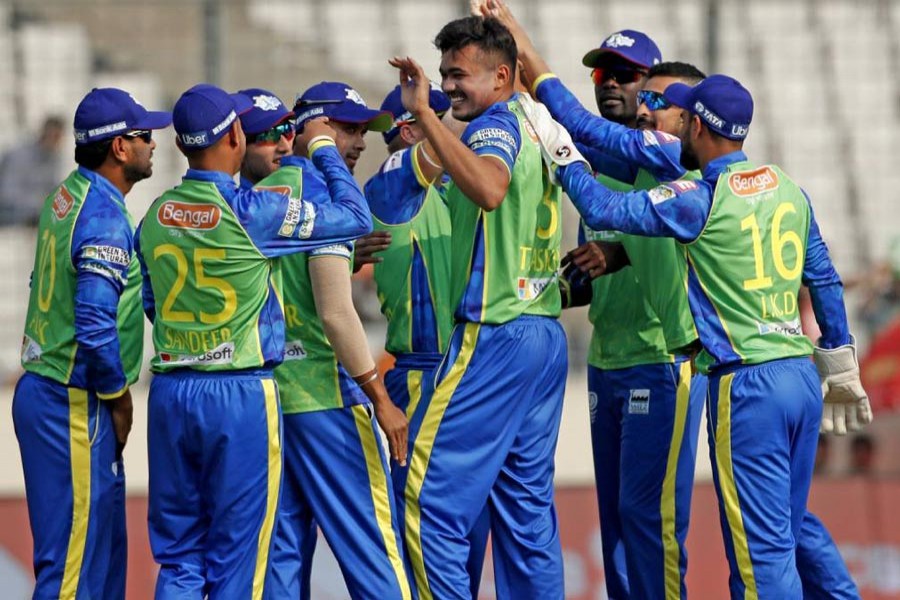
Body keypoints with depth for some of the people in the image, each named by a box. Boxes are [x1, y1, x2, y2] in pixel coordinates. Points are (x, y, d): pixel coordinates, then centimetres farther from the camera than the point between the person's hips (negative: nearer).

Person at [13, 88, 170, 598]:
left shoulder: (67, 197, 11)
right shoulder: (104, 218, -18)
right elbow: (96, 327, -24)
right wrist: (118, 399, -11)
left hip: (43, 389, 10)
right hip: (76, 404, -10)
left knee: (105, 549, 15)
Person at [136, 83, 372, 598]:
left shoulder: (155, 216, 6)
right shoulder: (254, 211, -11)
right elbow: (356, 218, -4)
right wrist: (323, 148, 10)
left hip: (170, 393, 5)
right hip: (242, 394, -5)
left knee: (178, 558, 9)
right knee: (236, 557, 1)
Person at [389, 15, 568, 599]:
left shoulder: (495, 124, -11)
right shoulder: (535, 128, 14)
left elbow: (490, 189, -32)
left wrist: (426, 114, -32)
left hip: (493, 334, -9)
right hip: (546, 335, 9)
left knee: (433, 496, -9)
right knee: (528, 504, 10)